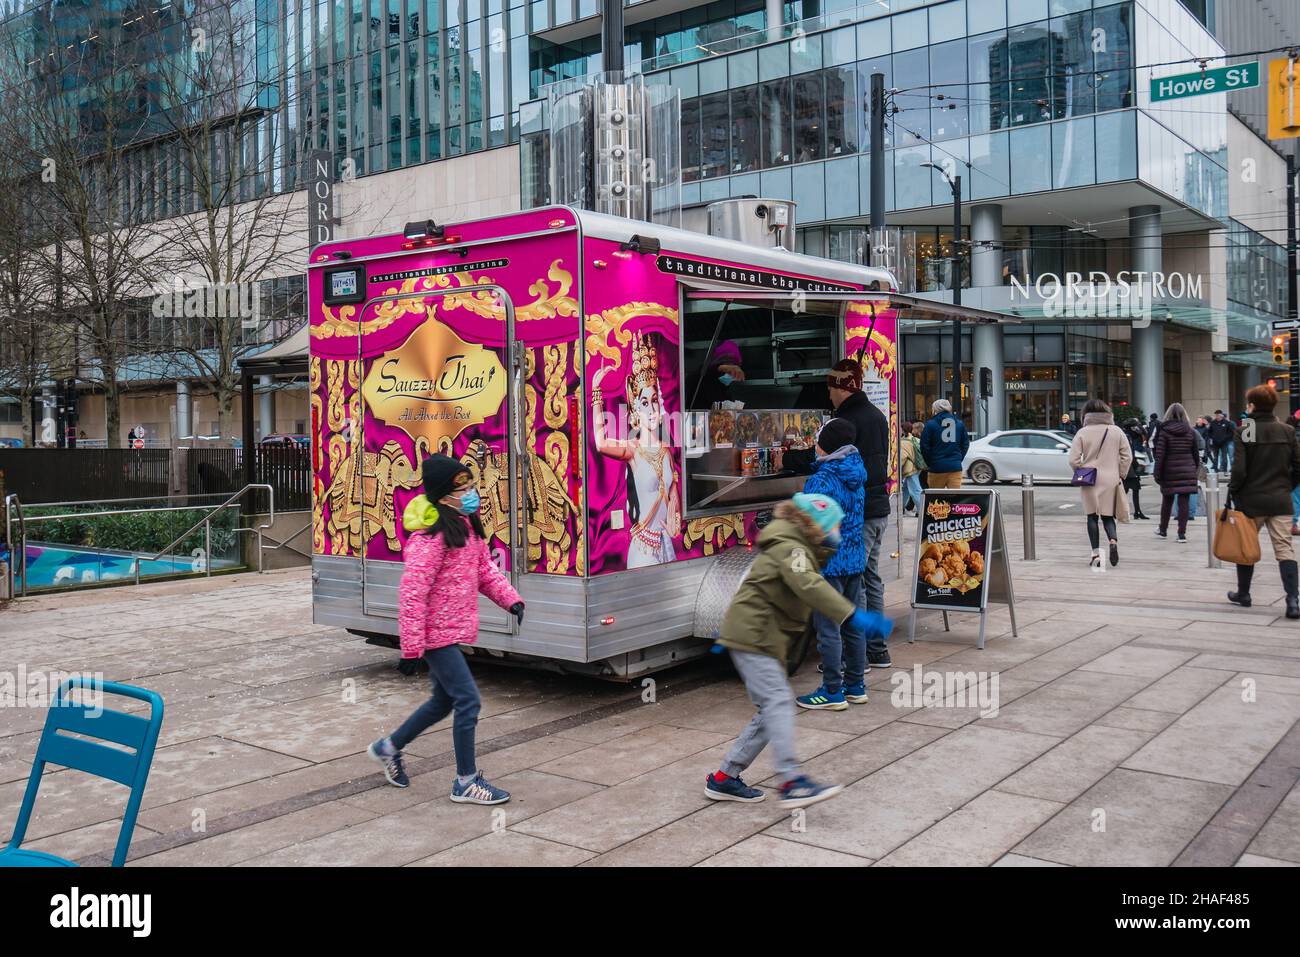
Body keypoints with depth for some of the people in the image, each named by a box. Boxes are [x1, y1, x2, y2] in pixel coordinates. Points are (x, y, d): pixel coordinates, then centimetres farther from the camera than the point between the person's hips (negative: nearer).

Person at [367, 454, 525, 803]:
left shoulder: (469, 527, 8)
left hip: (454, 630, 10)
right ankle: (466, 782, 5)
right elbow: (411, 591, -23)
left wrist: (510, 598, -1)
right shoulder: (431, 537, -22)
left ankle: (389, 747, 40)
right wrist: (411, 646, -23)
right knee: (468, 700, -8)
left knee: (444, 700, 21)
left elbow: (485, 568, 15)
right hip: (437, 632, -10)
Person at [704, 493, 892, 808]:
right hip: (752, 636, -10)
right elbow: (810, 587, -31)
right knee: (779, 701, -18)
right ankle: (792, 782, -25)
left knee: (771, 710, 7)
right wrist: (853, 616, -38)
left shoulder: (791, 549, 22)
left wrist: (729, 631, 36)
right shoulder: (790, 548, -12)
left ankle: (725, 777, 11)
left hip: (764, 639, 10)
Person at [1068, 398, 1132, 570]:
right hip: (1111, 480, 1)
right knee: (1108, 516, 12)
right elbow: (1127, 456, 1)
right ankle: (1113, 540, -17)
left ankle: (1096, 554, 4)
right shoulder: (1116, 431, 2)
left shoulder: (1083, 433, -4)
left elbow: (1073, 460, -8)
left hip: (1090, 481, -1)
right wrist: (1120, 475, 11)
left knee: (1092, 517, 8)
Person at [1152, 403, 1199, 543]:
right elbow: (1196, 453, 7)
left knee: (1167, 500, 14)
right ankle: (1182, 533, -2)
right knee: (1184, 501, 1)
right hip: (1187, 471, 1)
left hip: (1170, 471, -1)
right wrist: (1195, 469, 18)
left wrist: (1158, 474, -5)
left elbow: (1159, 454, -9)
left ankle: (1163, 530, 27)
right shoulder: (1191, 432, 2)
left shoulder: (1164, 432, -6)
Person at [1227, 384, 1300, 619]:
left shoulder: (1245, 432, -10)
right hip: (1280, 501, 3)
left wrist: (1232, 492, 1)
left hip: (1251, 500, -3)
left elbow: (1239, 469, -14)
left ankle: (1243, 594, 26)